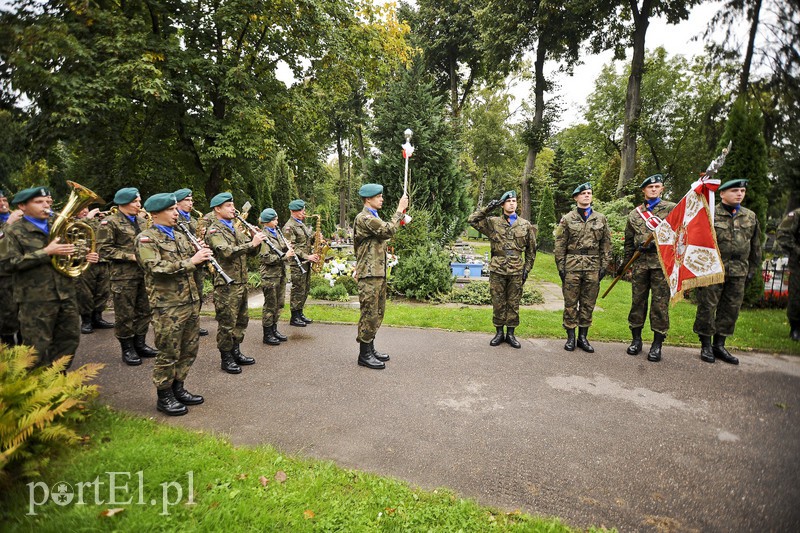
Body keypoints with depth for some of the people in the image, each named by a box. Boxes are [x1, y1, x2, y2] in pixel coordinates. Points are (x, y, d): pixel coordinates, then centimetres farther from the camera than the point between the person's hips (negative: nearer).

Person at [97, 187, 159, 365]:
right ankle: (127, 349, 16)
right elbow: (104, 249, -12)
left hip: (144, 273, 6)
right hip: (124, 276, -6)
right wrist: (131, 256, -17)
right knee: (125, 314, 3)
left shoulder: (142, 221, 13)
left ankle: (139, 344, 27)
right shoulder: (110, 222, -6)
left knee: (144, 311, 12)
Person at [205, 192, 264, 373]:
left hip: (241, 282, 8)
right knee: (227, 324, 0)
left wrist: (256, 239, -5)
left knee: (241, 320, 16)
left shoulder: (234, 229, 17)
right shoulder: (214, 230, -9)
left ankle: (236, 352, 29)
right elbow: (226, 251, -27)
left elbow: (252, 251, 14)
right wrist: (251, 243, -29)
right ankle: (226, 359, 11)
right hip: (226, 285, -8)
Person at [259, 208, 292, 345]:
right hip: (270, 275, -8)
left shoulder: (276, 233, 13)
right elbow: (267, 258, -20)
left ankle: (274, 330, 27)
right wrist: (285, 256, -20)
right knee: (270, 305, 0)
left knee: (279, 304, 14)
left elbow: (283, 248, 24)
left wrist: (288, 250, 2)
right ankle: (267, 335, 10)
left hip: (280, 273, 8)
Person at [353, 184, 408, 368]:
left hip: (379, 272, 10)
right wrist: (400, 210, -14)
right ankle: (364, 355, 4)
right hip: (369, 274, -10)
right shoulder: (363, 218, -13)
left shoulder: (373, 217, 20)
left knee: (377, 313, 14)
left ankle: (370, 348, 25)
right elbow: (389, 230, -21)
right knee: (369, 314, -5)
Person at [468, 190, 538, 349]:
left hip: (516, 271, 1)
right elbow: (472, 220, -6)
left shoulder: (526, 225, 7)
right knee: (498, 303, 6)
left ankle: (510, 334, 19)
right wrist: (488, 208, -11)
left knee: (513, 303, 8)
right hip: (497, 270, -1)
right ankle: (499, 333, 19)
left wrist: (527, 268, 5)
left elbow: (531, 249, 11)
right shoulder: (493, 222, 3)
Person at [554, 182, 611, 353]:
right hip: (572, 266, -2)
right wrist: (560, 266, -4)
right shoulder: (567, 219, 4)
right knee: (570, 303, 3)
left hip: (593, 267, 2)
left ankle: (583, 337, 18)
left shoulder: (601, 218, 10)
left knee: (588, 304, 7)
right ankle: (571, 337, 12)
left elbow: (606, 244, 9)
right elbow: (560, 245, 2)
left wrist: (604, 266, 2)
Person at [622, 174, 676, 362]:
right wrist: (626, 263, 15)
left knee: (660, 303, 0)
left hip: (662, 262, -3)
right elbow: (629, 241, 18)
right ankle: (636, 339, 19)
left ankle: (657, 344, 9)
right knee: (638, 301, 8)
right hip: (640, 263, 3)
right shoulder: (635, 214, 14)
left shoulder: (671, 208, 4)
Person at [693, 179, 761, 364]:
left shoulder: (750, 216, 11)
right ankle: (706, 345, 13)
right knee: (707, 308, 0)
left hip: (738, 273, 5)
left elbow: (756, 246, 18)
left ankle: (719, 345, 22)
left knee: (731, 310, 9)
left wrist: (752, 270, 15)